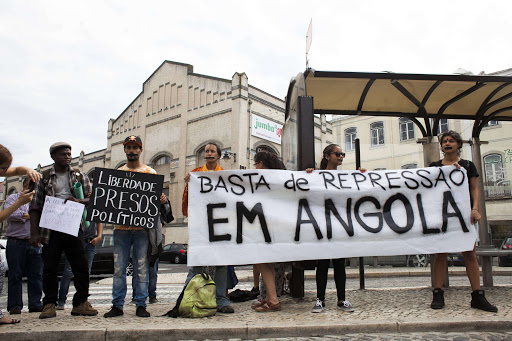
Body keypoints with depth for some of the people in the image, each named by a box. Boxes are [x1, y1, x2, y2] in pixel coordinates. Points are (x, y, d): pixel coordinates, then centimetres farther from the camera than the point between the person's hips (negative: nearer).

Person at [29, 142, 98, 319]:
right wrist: (34, 233, -3)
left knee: (81, 266, -1)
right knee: (49, 267, 2)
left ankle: (80, 304, 9)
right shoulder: (44, 178, 8)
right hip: (50, 229, -1)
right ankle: (49, 305, 14)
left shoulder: (79, 176, 11)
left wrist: (78, 201, -17)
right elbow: (35, 206, 5)